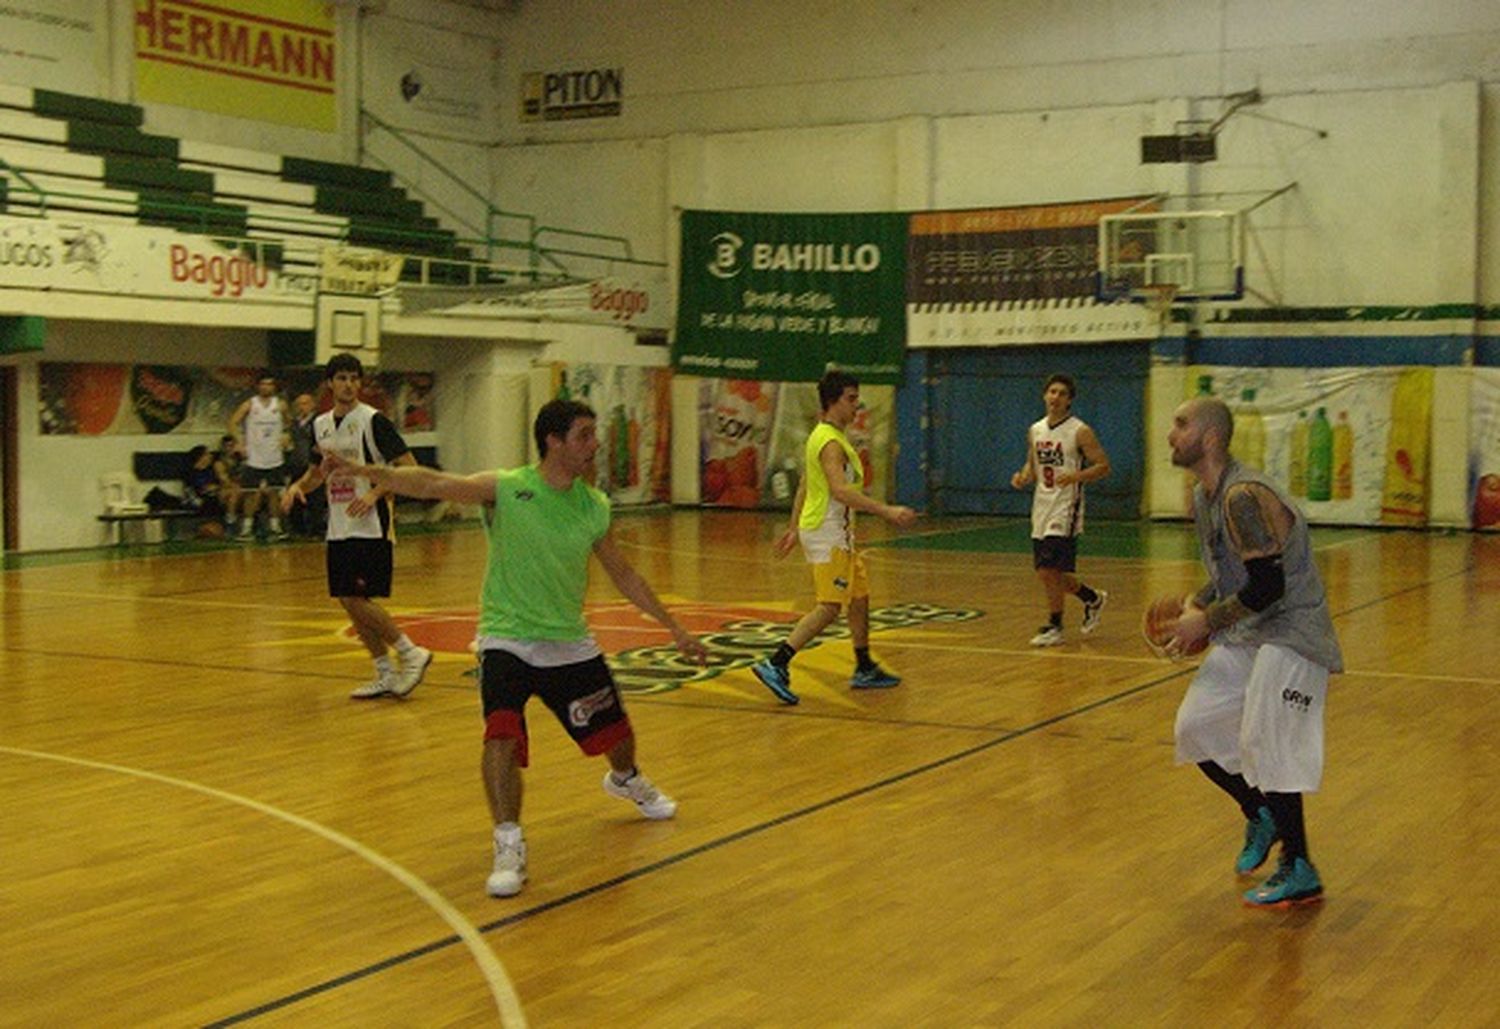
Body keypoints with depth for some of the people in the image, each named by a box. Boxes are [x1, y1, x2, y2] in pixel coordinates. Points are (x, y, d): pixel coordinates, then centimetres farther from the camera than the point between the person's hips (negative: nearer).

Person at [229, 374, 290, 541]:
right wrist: (240, 442, -14)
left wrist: (285, 438, 1)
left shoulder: (280, 405, 3)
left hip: (275, 458, 2)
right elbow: (233, 423, -5)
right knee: (250, 493, 0)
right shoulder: (249, 404, -3)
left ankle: (274, 527, 13)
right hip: (254, 458, -2)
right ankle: (246, 528, 6)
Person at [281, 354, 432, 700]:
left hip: (371, 526, -7)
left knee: (358, 600, -12)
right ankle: (386, 674, 16)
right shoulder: (320, 425, 11)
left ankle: (411, 653, 2)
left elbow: (409, 467, -12)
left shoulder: (373, 421, -9)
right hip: (339, 526, 7)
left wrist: (375, 493, -21)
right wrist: (298, 487, 4)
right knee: (350, 602, 7)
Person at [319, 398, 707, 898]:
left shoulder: (594, 507, -3)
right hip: (507, 639, -4)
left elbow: (622, 575, 10)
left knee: (617, 734, 16)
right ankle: (509, 846, -10)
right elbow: (432, 484, -27)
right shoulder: (506, 489, -15)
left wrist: (675, 629, 13)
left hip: (570, 642, 4)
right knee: (501, 737, -26)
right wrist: (363, 471, -41)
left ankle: (626, 781, 53)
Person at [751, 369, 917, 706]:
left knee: (859, 596, 17)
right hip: (827, 533, -10)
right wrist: (887, 511, -35)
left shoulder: (824, 436, 15)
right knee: (829, 607, -12)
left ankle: (865, 669, 26)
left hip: (836, 533, 10)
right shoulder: (830, 443, -18)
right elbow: (840, 490, -31)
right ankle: (776, 665, -15)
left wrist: (794, 527, 25)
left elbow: (804, 486, 21)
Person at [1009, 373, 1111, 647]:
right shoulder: (1035, 431, 10)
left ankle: (1054, 626, 4)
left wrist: (1077, 476, -25)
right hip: (1042, 507, 7)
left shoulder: (1080, 432, -9)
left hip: (1065, 509, -7)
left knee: (1050, 570, -12)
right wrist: (1023, 477, -1)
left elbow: (1103, 466, -8)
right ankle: (1093, 598, 33)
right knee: (1045, 572, 10)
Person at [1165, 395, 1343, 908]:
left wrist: (1206, 621, -19)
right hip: (1246, 634, 10)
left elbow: (1267, 586, -27)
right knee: (1195, 727, 6)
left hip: (1290, 634, -10)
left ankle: (1299, 871, 0)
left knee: (1264, 744, -14)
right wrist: (1198, 603, 4)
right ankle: (1260, 816, 26)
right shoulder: (1204, 497, 8)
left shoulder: (1243, 496, -24)